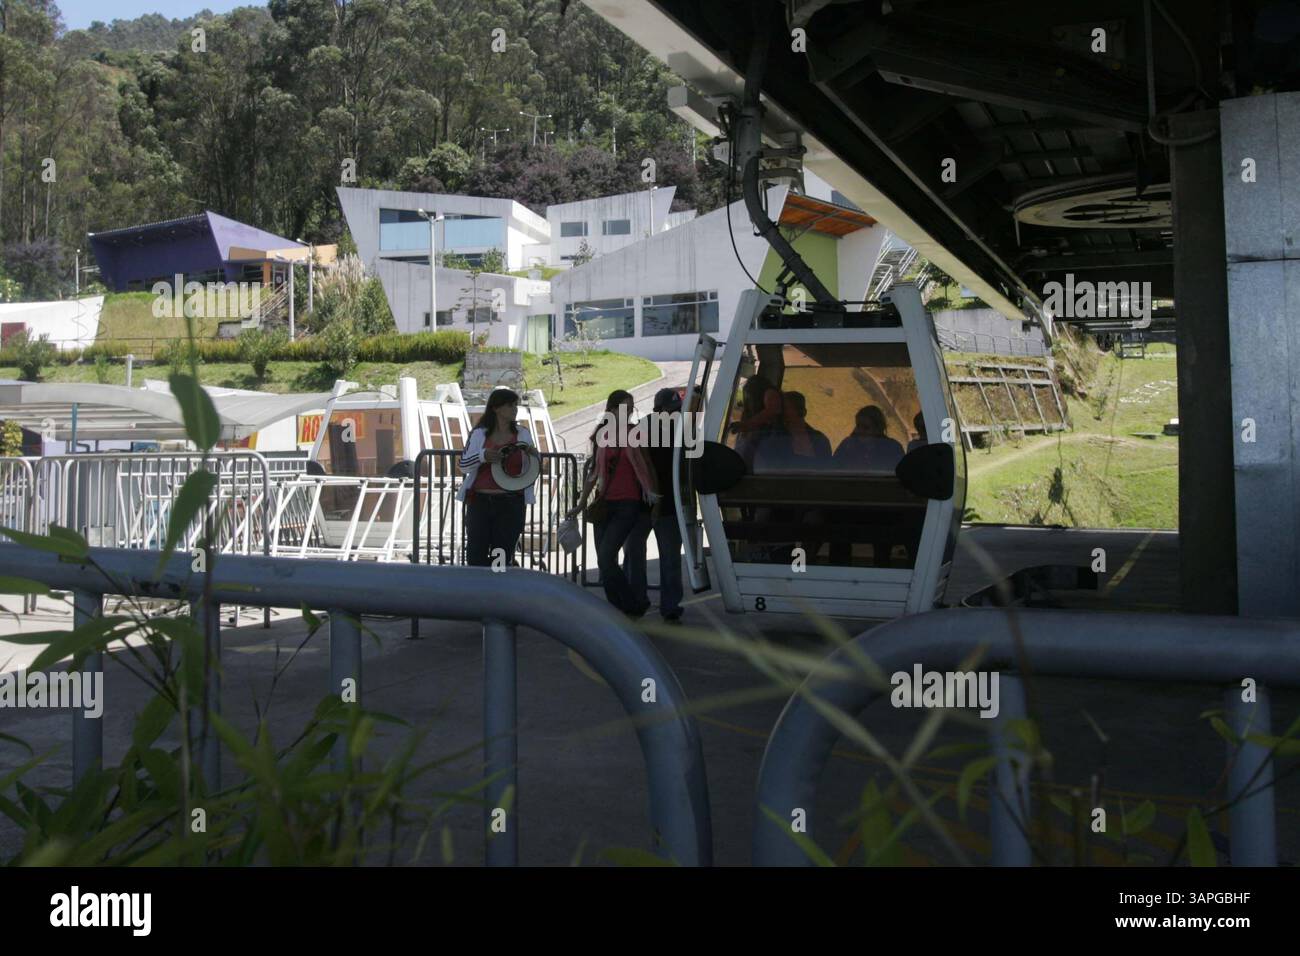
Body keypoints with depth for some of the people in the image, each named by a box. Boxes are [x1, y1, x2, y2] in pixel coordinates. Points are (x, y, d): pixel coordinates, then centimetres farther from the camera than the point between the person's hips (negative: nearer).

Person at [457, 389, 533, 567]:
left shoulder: (522, 434, 7)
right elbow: (463, 465, 2)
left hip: (511, 504, 0)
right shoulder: (479, 434, 4)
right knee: (476, 553, 0)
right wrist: (482, 456, -16)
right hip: (480, 501, 0)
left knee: (503, 556, 1)